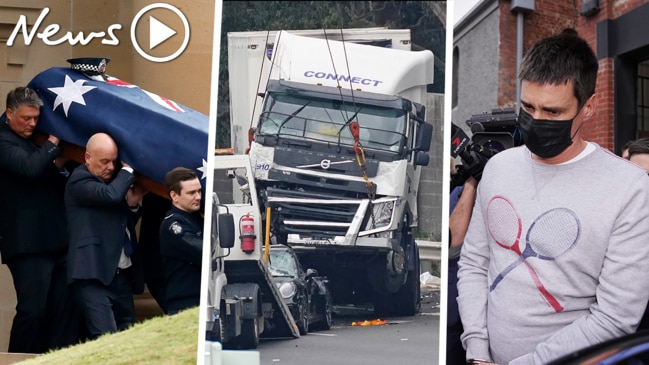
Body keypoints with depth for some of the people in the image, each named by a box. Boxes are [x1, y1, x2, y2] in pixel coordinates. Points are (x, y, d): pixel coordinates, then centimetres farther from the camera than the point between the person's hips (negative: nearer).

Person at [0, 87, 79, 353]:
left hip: (54, 241, 9)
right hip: (28, 244, -9)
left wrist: (57, 167, 6)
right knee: (33, 310, -8)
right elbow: (30, 169, -23)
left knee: (65, 309, 7)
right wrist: (52, 145, -7)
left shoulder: (31, 142, 22)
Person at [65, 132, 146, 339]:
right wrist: (128, 169, -8)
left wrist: (133, 205, 5)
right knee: (106, 338, -16)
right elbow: (111, 195, -25)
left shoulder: (113, 179, 19)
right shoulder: (79, 180, -6)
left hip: (122, 273, 9)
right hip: (94, 275, -8)